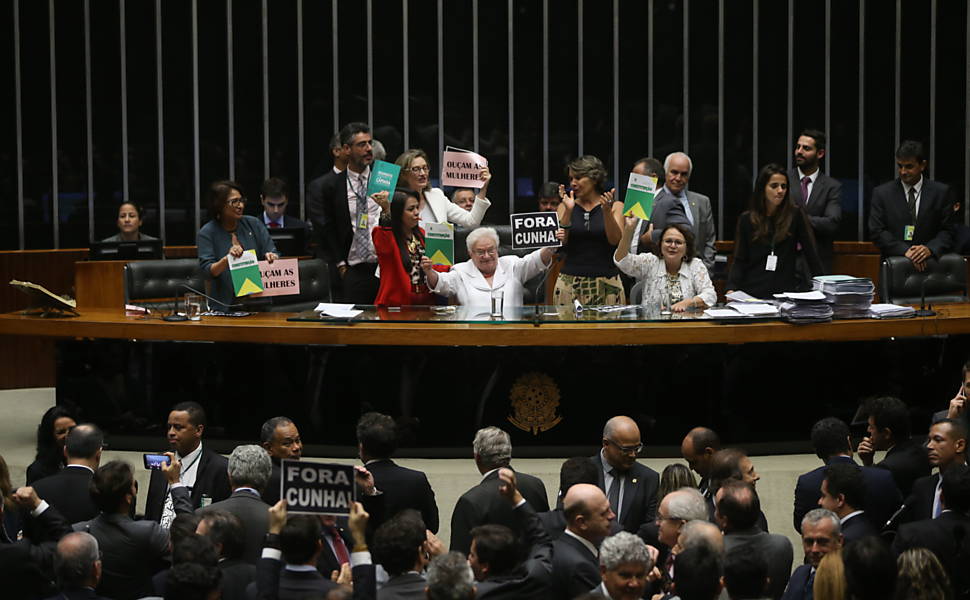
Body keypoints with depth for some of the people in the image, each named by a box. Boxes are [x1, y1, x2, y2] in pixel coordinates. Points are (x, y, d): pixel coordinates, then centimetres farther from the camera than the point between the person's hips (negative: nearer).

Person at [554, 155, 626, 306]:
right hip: (570, 282, 1)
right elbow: (559, 242, -1)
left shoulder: (615, 207, 6)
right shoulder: (565, 207, 10)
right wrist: (568, 211, -9)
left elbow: (615, 240, -6)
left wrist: (606, 211, -16)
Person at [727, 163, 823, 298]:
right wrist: (732, 289, -9)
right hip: (754, 291, 1)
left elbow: (811, 253, 4)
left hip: (787, 291, -1)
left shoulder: (795, 215, 2)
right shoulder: (746, 220, 6)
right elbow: (740, 260, 5)